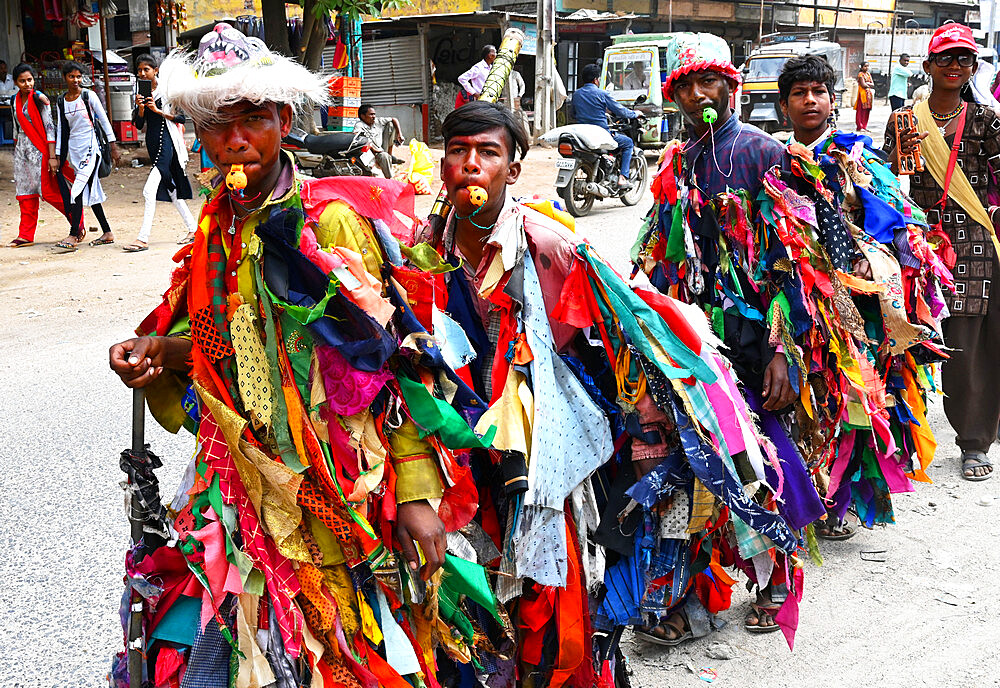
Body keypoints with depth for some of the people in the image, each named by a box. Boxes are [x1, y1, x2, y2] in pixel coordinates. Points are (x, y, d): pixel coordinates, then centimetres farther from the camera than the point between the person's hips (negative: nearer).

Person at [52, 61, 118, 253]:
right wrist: (57, 155, 9)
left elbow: (104, 120, 1)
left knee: (78, 190, -14)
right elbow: (61, 129, 13)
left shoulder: (88, 96, -2)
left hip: (90, 147, -5)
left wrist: (113, 145, -2)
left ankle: (73, 237, -15)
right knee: (90, 192, 6)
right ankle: (107, 233, 13)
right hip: (72, 149, 5)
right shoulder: (61, 102, 11)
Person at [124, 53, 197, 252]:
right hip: (152, 142, 8)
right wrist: (141, 108, -9)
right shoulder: (141, 94, 12)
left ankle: (143, 238, -16)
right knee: (169, 189, 12)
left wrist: (158, 111, -15)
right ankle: (192, 229, 23)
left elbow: (182, 118, -7)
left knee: (149, 190, -15)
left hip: (166, 141, -7)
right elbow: (139, 125, 8)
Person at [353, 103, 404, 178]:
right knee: (384, 156, -42)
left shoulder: (377, 121, 6)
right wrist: (374, 149, -37)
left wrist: (399, 134, 1)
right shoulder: (359, 125, -14)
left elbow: (394, 120, 16)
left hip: (383, 150, 7)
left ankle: (390, 155, 9)